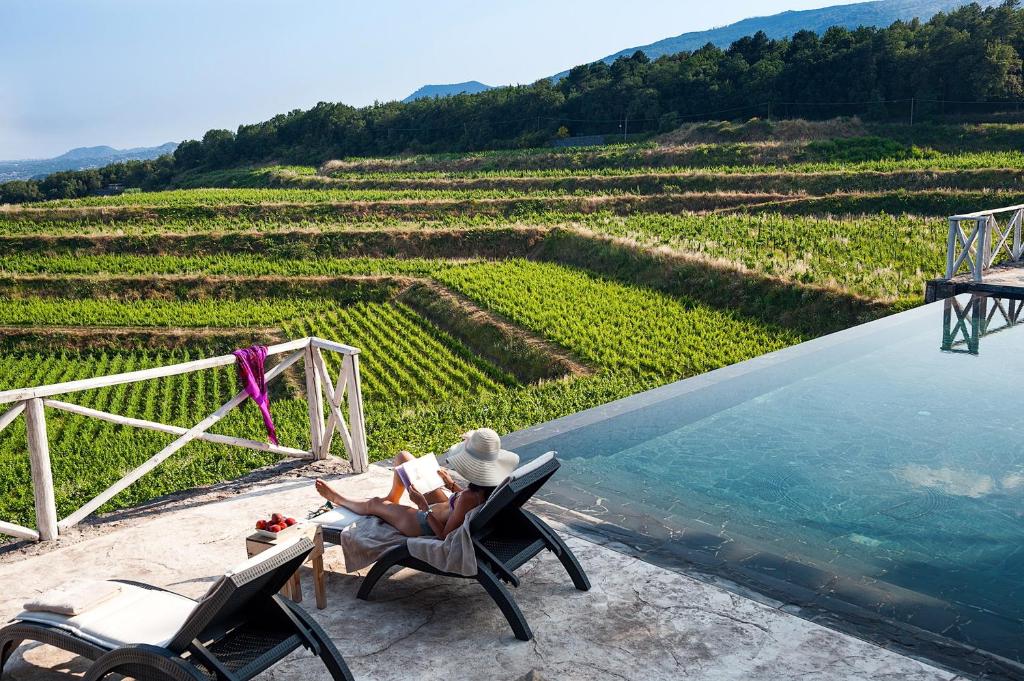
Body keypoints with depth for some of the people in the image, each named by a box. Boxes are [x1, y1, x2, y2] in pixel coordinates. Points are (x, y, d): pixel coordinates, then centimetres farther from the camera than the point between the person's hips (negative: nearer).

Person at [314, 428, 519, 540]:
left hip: (428, 526, -8)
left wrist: (423, 506, -29)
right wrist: (452, 485, 7)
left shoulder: (468, 498, -42)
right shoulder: (492, 485, -18)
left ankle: (338, 499, 52)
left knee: (373, 504, 18)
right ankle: (392, 501, 41)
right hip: (445, 509, 8)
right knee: (403, 457, 13)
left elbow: (445, 536, -30)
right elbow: (470, 501, 4)